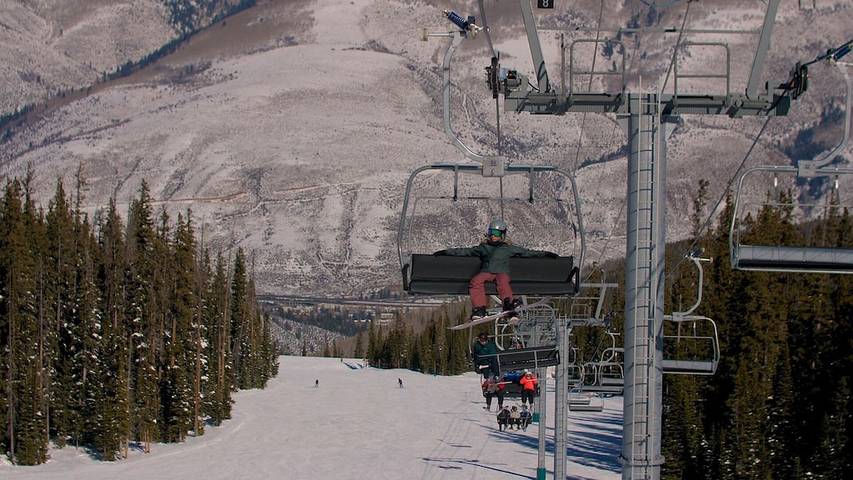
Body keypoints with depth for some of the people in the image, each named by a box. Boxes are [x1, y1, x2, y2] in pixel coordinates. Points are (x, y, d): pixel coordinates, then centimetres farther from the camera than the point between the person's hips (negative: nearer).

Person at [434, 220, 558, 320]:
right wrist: (446, 252, 24)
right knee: (476, 281, -33)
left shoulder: (508, 248, 24)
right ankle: (479, 309, -42)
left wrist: (544, 254, 23)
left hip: (502, 272, -1)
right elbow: (465, 252, 28)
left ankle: (508, 303, -60)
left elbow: (526, 252, 27)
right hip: (486, 272, 1)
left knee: (502, 280, -38)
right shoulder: (483, 248, 27)